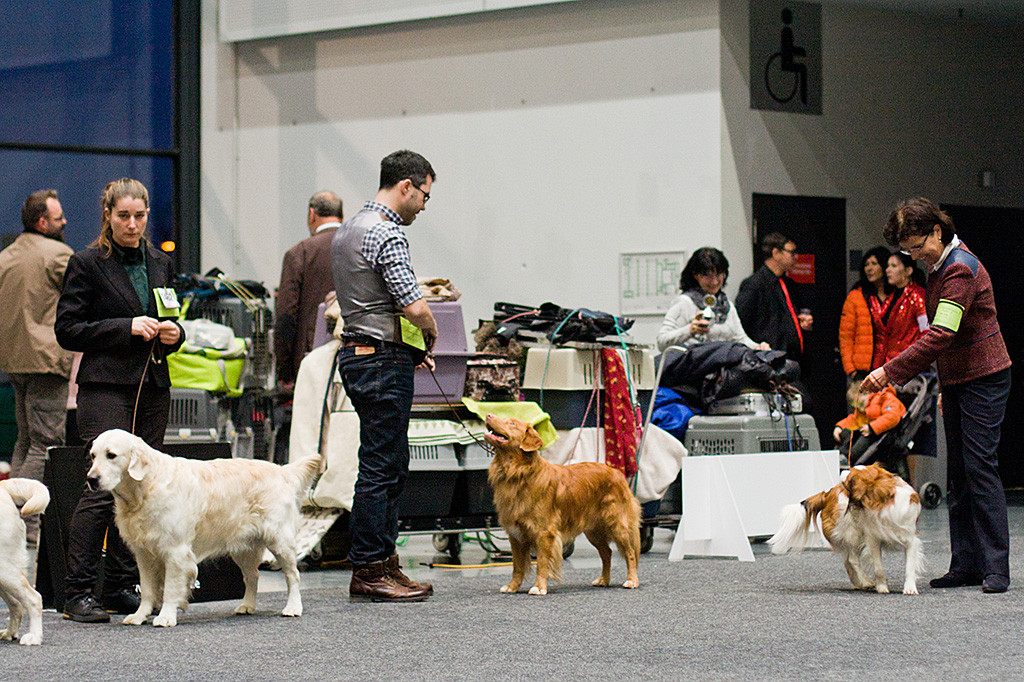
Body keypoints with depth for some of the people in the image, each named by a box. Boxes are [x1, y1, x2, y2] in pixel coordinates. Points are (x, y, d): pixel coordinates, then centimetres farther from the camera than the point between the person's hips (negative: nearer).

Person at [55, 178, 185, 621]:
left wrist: (173, 333, 2)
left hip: (153, 387, 6)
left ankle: (121, 589, 10)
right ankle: (77, 594, -10)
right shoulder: (88, 264, -2)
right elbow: (67, 330, -6)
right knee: (104, 487, -14)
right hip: (106, 388, -6)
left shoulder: (160, 263, 15)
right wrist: (127, 328, -14)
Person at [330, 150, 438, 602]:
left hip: (358, 355, 10)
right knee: (380, 467, -6)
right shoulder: (386, 234, -16)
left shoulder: (347, 230, 16)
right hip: (383, 360, -10)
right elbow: (414, 307, -22)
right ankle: (369, 571, -2)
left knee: (391, 466, 14)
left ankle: (383, 564, 18)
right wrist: (430, 332, 0)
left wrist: (412, 347, 18)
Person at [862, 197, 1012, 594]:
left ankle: (996, 569, -9)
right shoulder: (940, 266, 11)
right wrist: (945, 386, 20)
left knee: (980, 467, -12)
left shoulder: (961, 269, -20)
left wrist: (890, 371, -30)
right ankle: (966, 564, 9)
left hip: (983, 378, -10)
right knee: (958, 472, 7)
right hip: (957, 379, 10)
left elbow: (941, 335, -29)